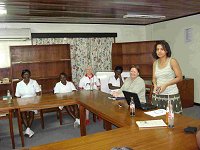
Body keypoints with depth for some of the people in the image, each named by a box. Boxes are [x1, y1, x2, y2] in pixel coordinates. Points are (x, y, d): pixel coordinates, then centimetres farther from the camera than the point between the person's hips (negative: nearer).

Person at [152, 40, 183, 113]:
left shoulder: (172, 61, -6)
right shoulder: (155, 63, 7)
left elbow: (180, 78, -6)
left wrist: (165, 85, -15)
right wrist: (155, 85, -7)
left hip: (171, 94, -4)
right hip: (157, 95, 4)